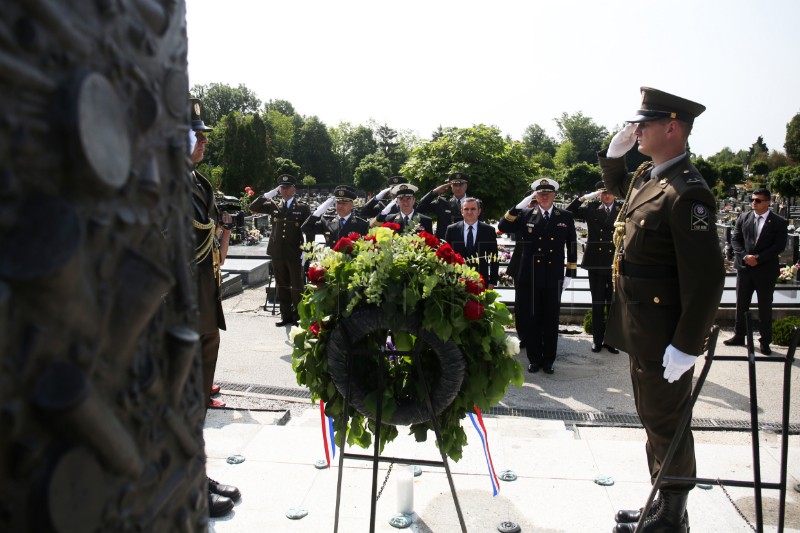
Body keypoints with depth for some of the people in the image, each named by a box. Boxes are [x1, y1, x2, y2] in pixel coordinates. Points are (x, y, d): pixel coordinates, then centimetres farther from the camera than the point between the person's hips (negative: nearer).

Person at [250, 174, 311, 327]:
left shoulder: (303, 207, -1)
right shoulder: (274, 205, 9)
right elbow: (253, 208, 4)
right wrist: (268, 194, -5)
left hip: (295, 254, -4)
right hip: (277, 253, 4)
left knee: (297, 287, 3)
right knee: (282, 286, 12)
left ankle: (298, 316, 15)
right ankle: (286, 316, 22)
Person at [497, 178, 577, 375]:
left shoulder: (565, 217, 5)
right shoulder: (526, 214, 4)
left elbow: (572, 245, 7)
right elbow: (503, 227, -8)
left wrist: (570, 273, 3)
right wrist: (519, 207, -16)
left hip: (554, 278, 0)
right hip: (529, 277, 0)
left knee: (551, 320, 8)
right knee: (531, 319, 7)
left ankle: (548, 360, 21)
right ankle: (534, 358, 20)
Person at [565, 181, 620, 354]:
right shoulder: (591, 208, 5)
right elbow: (569, 212, 1)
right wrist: (584, 197, -8)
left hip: (616, 262, 0)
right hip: (596, 261, 1)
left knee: (614, 303, 5)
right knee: (597, 303, 8)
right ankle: (597, 339, 18)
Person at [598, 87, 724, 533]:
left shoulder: (686, 192, -22)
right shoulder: (648, 175, 7)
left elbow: (707, 277, -25)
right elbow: (617, 187, 31)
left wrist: (687, 346, -23)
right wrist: (614, 153, 12)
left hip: (664, 339, -9)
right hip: (641, 331, 10)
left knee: (667, 425, 6)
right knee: (654, 419, 20)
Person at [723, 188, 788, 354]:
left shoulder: (779, 222, -4)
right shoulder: (744, 217, 5)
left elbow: (779, 246, -10)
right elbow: (735, 239, 2)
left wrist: (758, 258, -17)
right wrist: (744, 256, -12)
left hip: (766, 270, -3)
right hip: (744, 267, 3)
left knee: (765, 307, 6)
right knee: (741, 304, 11)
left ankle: (765, 342, 16)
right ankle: (739, 336, 23)